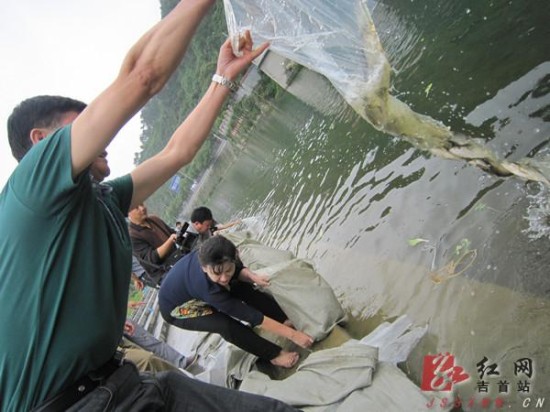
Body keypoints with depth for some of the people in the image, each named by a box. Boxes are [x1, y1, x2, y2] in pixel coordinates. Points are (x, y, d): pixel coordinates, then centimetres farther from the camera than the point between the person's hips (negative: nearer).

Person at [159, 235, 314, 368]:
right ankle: (274, 354, -13)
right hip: (177, 308, -6)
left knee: (244, 288, -15)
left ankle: (288, 320, -10)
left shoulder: (208, 256, -29)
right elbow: (251, 315, -40)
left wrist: (253, 276, -30)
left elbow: (239, 269, -7)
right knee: (226, 324, -28)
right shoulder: (209, 289, -44)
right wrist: (292, 334, -38)